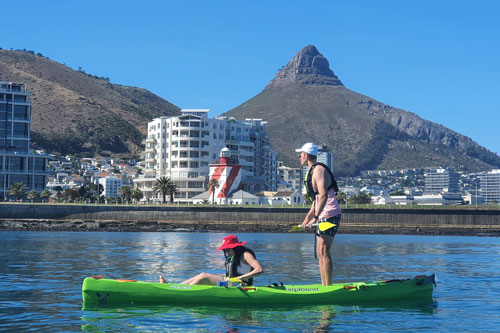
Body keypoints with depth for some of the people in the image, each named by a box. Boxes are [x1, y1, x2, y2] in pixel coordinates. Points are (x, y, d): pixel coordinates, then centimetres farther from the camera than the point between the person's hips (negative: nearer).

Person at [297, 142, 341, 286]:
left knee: (324, 252, -12)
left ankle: (328, 288, -12)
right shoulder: (313, 171, 19)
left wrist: (315, 217, -29)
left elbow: (323, 196, -24)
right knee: (320, 252, 10)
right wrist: (308, 216, 21)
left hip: (329, 215, -10)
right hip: (324, 215, 10)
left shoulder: (319, 170, -13)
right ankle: (324, 287, 13)